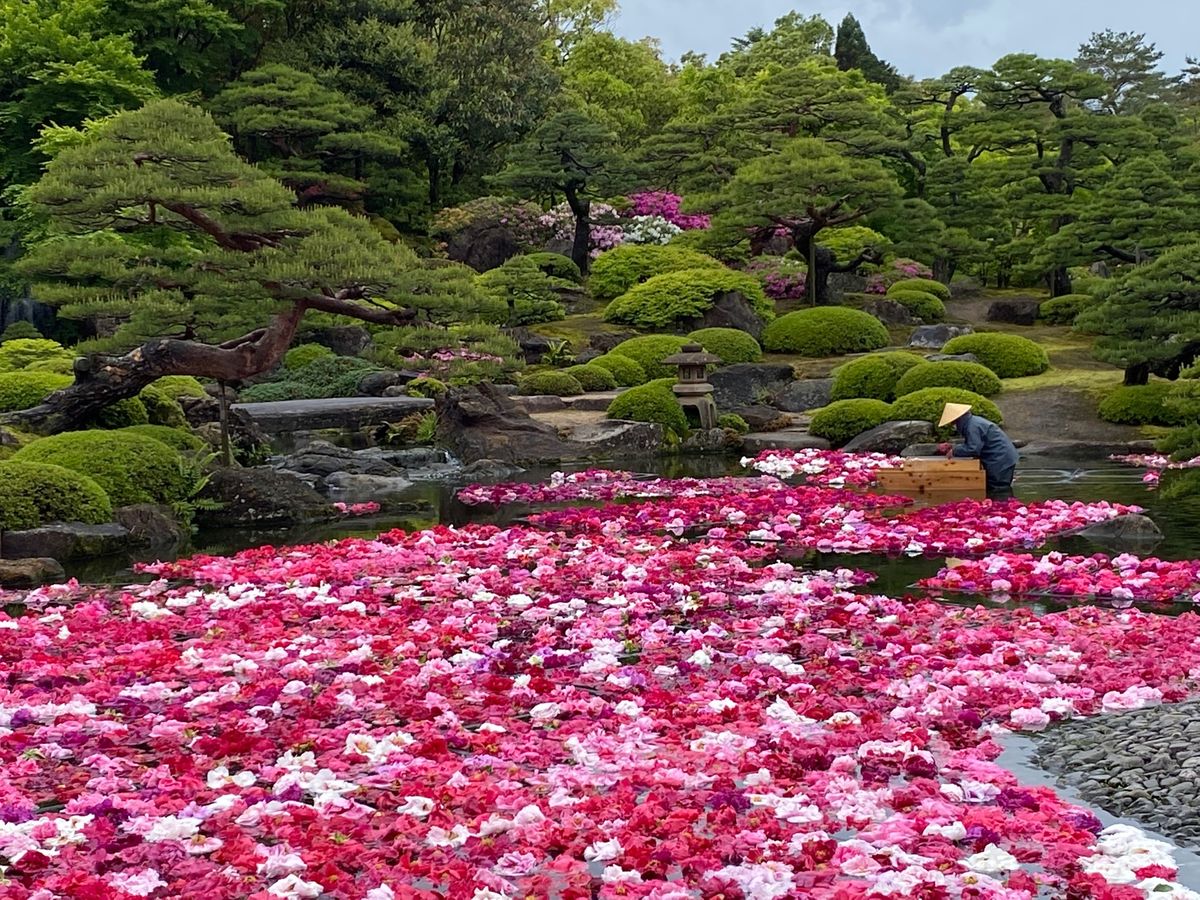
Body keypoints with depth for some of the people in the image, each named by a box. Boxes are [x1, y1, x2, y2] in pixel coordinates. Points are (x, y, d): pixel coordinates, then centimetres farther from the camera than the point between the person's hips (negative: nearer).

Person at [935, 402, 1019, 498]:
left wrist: (954, 452, -14)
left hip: (1001, 462, -11)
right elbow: (969, 446, 19)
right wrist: (952, 448, 6)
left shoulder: (973, 426, -20)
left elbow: (973, 449, -26)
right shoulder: (973, 422, 14)